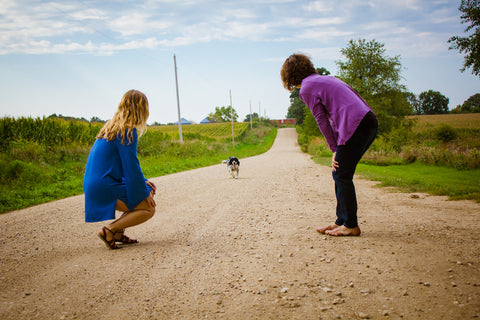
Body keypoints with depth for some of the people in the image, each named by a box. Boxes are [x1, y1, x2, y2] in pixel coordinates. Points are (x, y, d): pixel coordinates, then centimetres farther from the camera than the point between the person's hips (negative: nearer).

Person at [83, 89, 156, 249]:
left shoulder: (113, 126, 13)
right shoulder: (128, 131, -16)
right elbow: (131, 166, -16)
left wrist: (143, 182, 15)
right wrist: (144, 193, -5)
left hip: (95, 184, 9)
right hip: (104, 188, -9)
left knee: (150, 190, 17)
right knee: (149, 209, -4)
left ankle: (118, 230, 13)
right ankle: (109, 230, -8)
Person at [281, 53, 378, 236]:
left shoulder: (306, 89, 2)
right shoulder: (326, 79, 27)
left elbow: (322, 120, 0)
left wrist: (334, 149, 5)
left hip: (355, 127, -8)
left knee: (342, 176, 1)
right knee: (340, 174, 15)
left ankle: (351, 225, 6)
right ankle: (342, 220, 21)